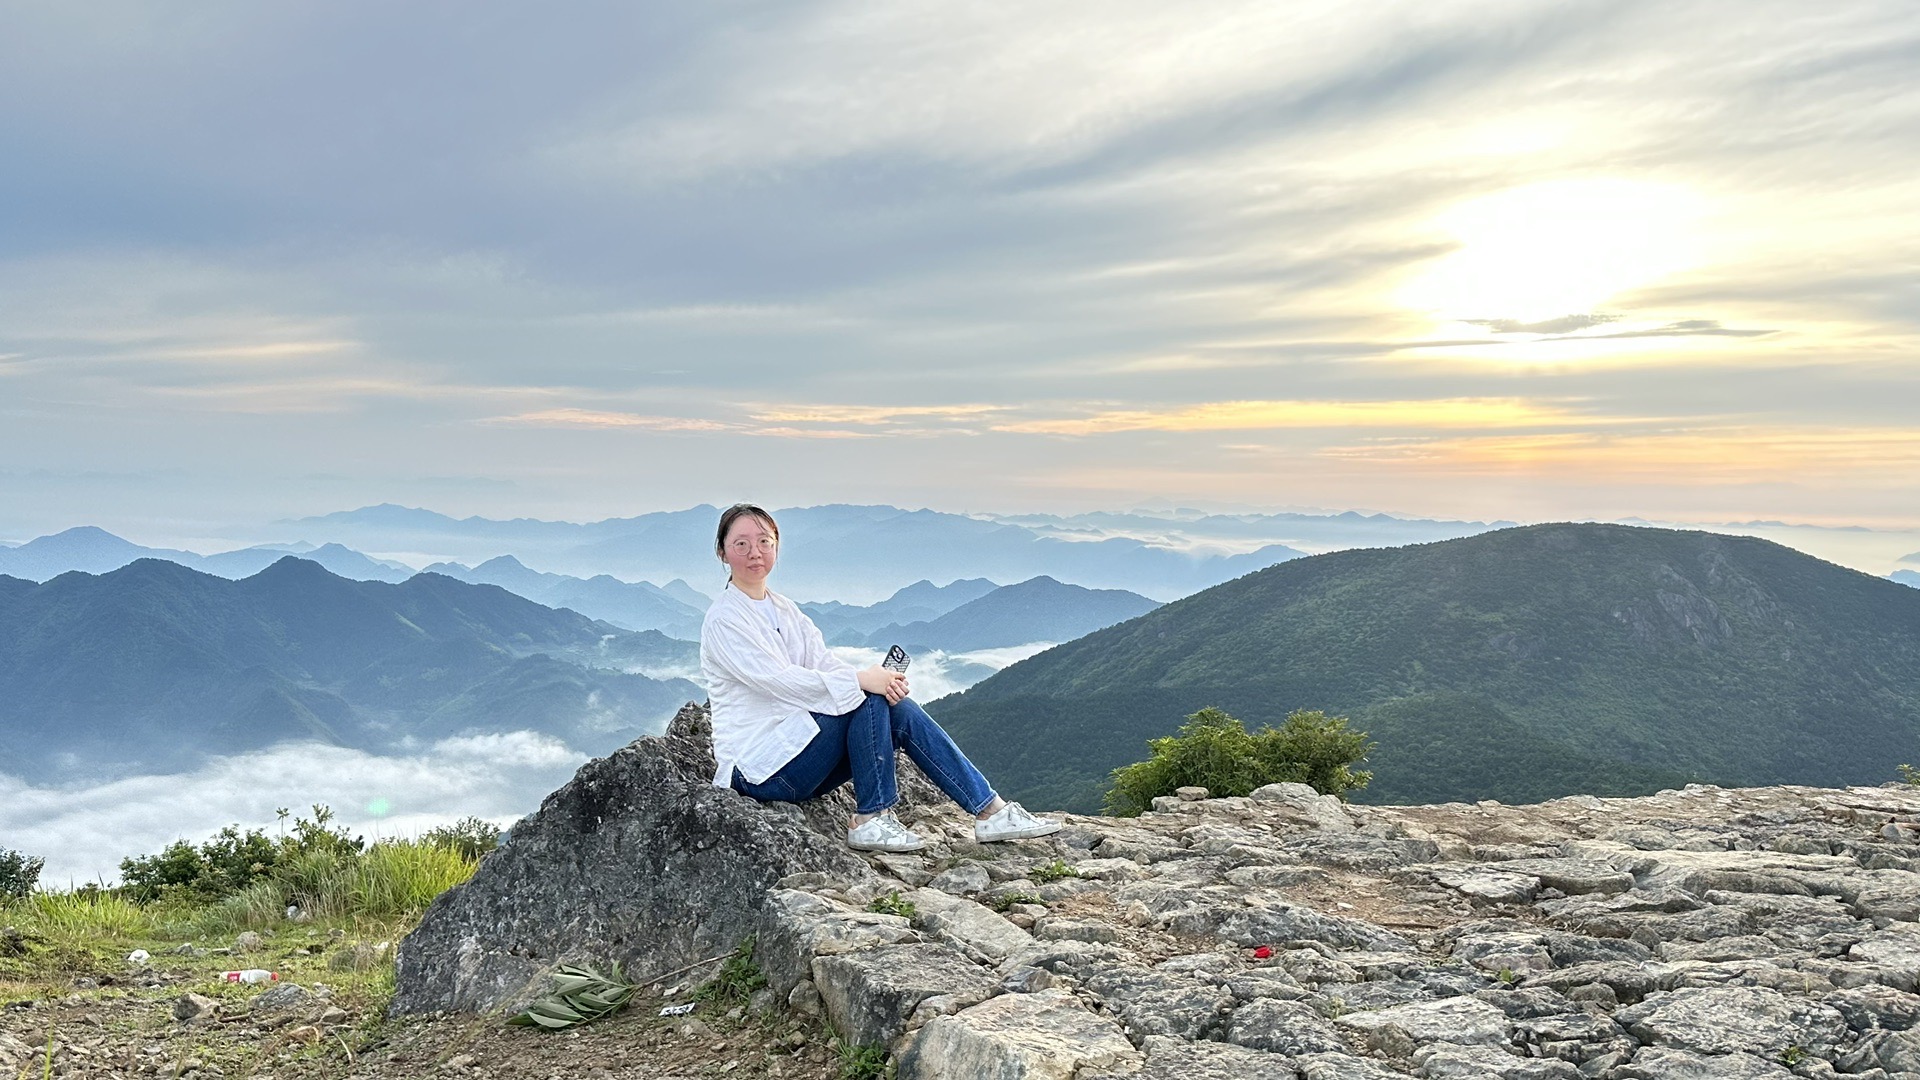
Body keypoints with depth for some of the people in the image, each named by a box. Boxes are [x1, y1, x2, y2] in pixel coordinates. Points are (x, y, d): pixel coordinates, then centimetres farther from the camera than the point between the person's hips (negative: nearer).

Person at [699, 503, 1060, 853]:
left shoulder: (784, 609, 14)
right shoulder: (723, 620, -10)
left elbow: (823, 662, 3)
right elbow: (778, 681, -21)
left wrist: (880, 679, -18)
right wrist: (859, 680, -25)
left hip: (796, 753, 7)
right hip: (758, 768, -7)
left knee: (900, 709, -12)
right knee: (868, 700, -23)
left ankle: (991, 812, -12)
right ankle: (870, 821, -17)